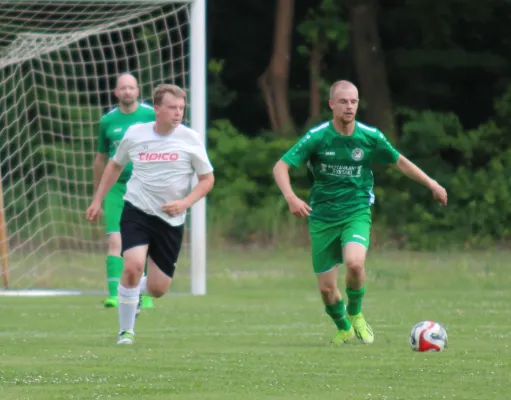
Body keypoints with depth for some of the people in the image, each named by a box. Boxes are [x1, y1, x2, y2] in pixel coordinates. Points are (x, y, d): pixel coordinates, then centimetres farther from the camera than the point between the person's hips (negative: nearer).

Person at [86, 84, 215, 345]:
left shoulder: (190, 140, -5)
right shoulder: (135, 134, -1)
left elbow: (207, 179, 2)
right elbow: (115, 165, 17)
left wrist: (184, 203, -14)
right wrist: (98, 201, 15)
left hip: (171, 220, 1)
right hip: (137, 211, -1)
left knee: (158, 289, 2)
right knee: (133, 266, -25)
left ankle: (134, 293, 41)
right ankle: (126, 330, -6)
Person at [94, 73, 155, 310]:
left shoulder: (151, 115, -1)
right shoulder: (108, 121, 6)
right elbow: (101, 159, 15)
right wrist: (97, 197, 17)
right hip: (116, 187, 1)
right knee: (115, 241, -12)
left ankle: (145, 295, 15)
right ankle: (114, 294, -16)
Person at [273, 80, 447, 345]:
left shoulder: (370, 137, -5)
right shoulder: (317, 137, -10)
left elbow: (399, 162, 13)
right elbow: (281, 167, -13)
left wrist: (431, 184, 12)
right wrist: (291, 198, -30)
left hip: (356, 213, 0)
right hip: (322, 217, 0)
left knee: (354, 263, -30)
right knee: (327, 290, 1)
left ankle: (355, 315, 1)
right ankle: (343, 328, 34)